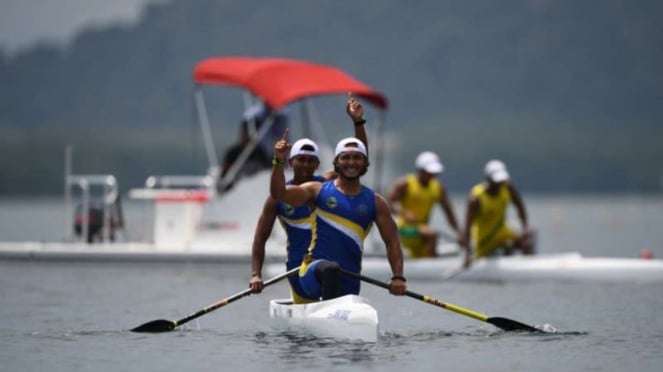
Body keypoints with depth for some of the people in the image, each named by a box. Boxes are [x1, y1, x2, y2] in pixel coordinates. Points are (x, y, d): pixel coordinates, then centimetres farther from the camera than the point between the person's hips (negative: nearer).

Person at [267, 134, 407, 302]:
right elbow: (279, 194, -5)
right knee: (331, 269, -36)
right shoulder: (319, 191, 7)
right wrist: (279, 162, -21)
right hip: (313, 272, -3)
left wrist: (398, 277, -4)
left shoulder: (375, 202, 12)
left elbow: (392, 241, 9)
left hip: (348, 282, 3)